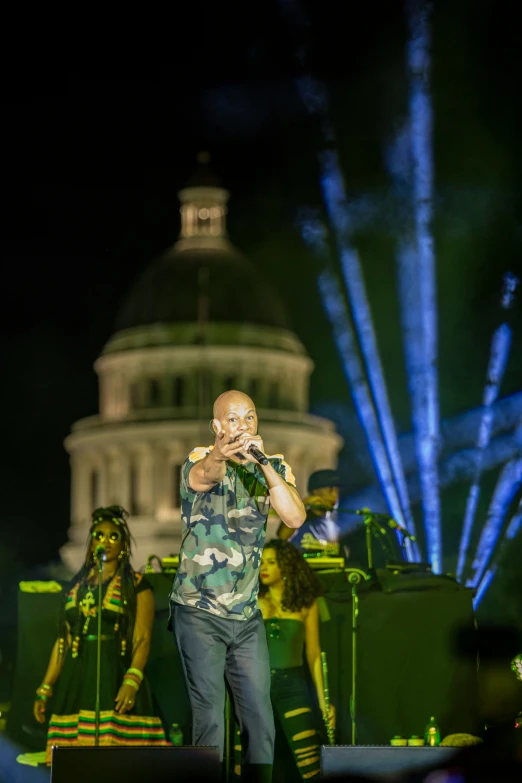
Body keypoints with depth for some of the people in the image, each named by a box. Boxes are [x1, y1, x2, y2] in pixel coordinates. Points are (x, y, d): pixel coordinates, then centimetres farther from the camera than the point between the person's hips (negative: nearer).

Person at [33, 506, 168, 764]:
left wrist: (132, 681, -24)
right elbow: (62, 641, 18)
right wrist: (45, 688, 12)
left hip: (115, 677, -5)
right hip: (76, 679, 5)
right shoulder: (78, 586, 18)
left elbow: (142, 639, -8)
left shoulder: (136, 585, 2)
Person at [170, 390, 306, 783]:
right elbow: (203, 476, -35)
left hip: (248, 617, 4)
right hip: (199, 614, -4)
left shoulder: (274, 468, 3)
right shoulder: (201, 461, -9)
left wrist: (263, 462, -28)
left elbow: (296, 517, -15)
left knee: (260, 719, 4)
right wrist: (221, 455, -59)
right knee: (210, 719, -7)